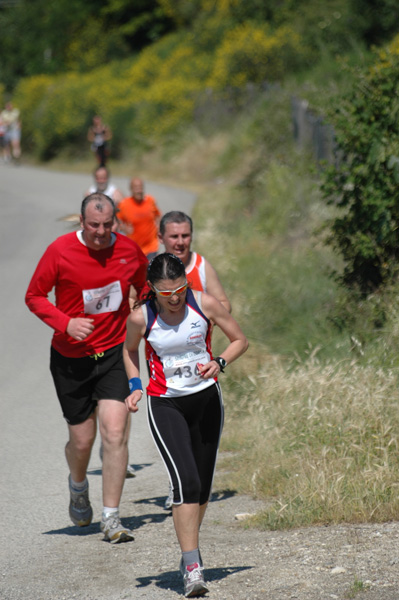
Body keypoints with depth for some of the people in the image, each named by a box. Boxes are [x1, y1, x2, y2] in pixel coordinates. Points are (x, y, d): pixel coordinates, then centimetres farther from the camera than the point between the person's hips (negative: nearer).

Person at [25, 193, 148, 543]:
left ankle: (111, 520, -7)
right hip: (71, 358, -1)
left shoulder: (130, 251, -3)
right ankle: (78, 485, 43)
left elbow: (146, 290, 17)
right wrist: (66, 323, -18)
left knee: (115, 433, -13)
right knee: (82, 440, 7)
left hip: (114, 354, 1)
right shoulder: (60, 251, -11)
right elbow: (34, 296, -3)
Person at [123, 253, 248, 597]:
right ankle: (193, 569, -19)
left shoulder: (204, 304, -13)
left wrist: (219, 363, -19)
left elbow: (240, 340, -1)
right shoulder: (140, 317, -14)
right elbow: (130, 350, 8)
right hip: (165, 404, -2)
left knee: (202, 486, 11)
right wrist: (135, 387, -5)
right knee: (186, 482, -18)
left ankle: (190, 550, 35)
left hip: (206, 399, 2)